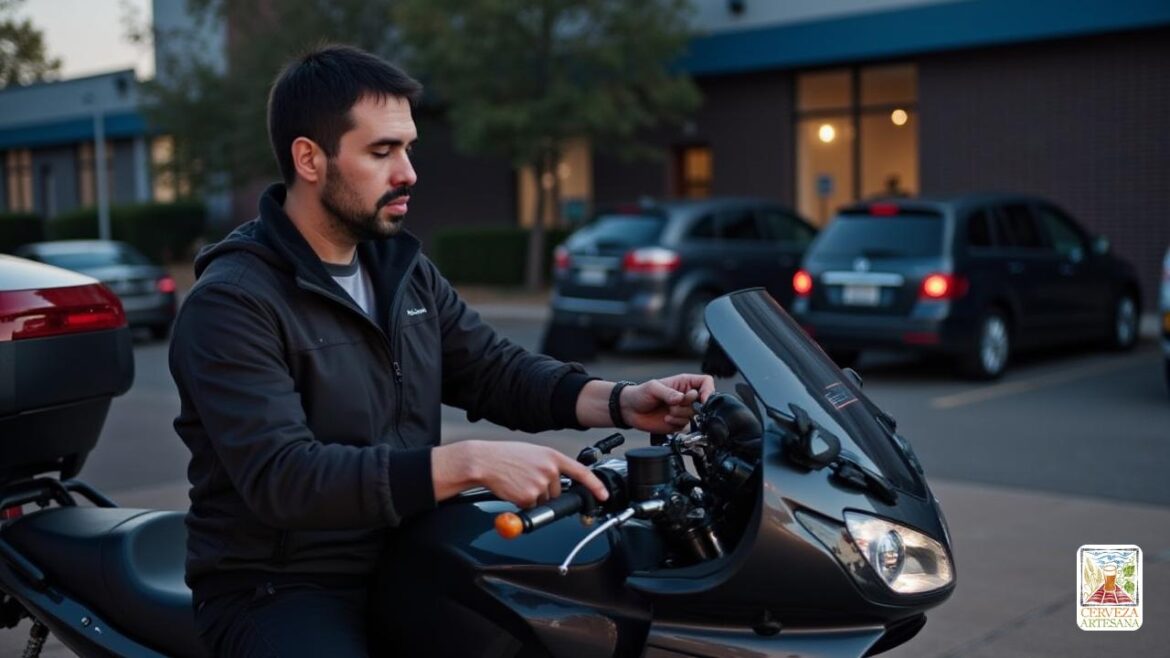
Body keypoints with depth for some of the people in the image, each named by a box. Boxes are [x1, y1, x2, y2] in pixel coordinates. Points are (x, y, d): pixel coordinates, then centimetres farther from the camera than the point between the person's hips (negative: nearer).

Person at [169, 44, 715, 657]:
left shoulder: (405, 270, 9)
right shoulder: (230, 305, -16)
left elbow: (495, 370, 8)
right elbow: (281, 478, -27)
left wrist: (620, 402, -10)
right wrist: (469, 463, -34)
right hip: (278, 589, -6)